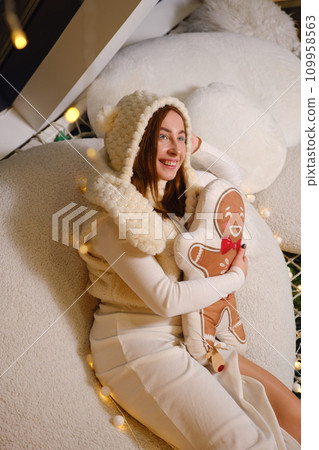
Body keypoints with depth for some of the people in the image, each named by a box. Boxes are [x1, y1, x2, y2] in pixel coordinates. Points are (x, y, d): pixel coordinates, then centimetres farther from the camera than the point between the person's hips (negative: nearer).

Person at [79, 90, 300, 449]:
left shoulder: (174, 193, 8)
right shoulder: (114, 212, -16)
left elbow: (229, 176, 24)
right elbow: (165, 299, -19)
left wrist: (194, 144, 6)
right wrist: (235, 278, -7)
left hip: (187, 334, 8)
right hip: (138, 343, -7)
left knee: (293, 417, -2)